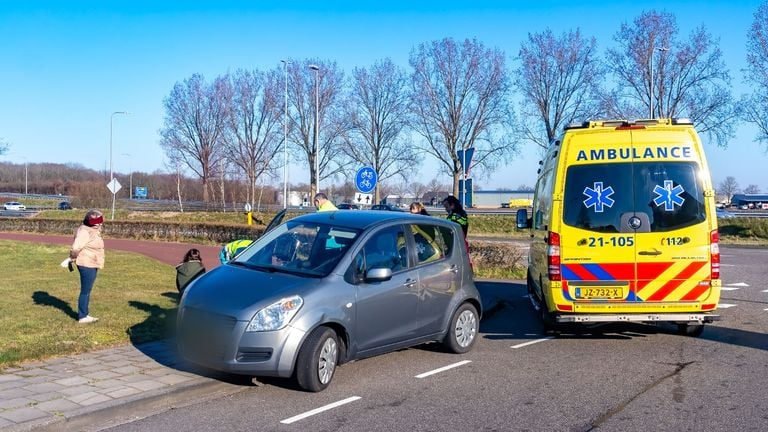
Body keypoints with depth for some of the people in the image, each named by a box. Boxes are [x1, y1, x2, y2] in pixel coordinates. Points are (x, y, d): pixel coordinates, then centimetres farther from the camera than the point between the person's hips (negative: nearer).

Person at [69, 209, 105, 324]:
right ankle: (82, 317, 8)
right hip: (86, 264, -10)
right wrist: (73, 258, -11)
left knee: (87, 291, 17)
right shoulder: (85, 232, -20)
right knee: (85, 291, -1)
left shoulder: (93, 231, 12)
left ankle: (85, 314, 27)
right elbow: (76, 248, -28)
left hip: (92, 265, 10)